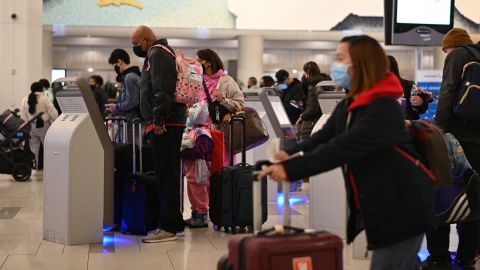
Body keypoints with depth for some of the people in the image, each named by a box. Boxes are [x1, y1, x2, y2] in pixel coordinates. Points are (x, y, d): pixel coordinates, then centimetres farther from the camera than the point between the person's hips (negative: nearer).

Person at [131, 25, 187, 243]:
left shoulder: (158, 54, -8)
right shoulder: (160, 53, 24)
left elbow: (162, 90, -20)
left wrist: (158, 119, -22)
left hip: (164, 125, -11)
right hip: (170, 123, 11)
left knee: (165, 175, -9)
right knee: (168, 174, 14)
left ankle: (168, 227, -7)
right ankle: (174, 222, 22)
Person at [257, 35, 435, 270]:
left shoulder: (383, 108, -21)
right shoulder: (347, 106, 11)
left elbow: (344, 148, -29)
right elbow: (323, 138, 4)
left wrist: (291, 169, -30)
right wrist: (290, 154, -12)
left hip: (401, 213, -9)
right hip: (380, 211, 9)